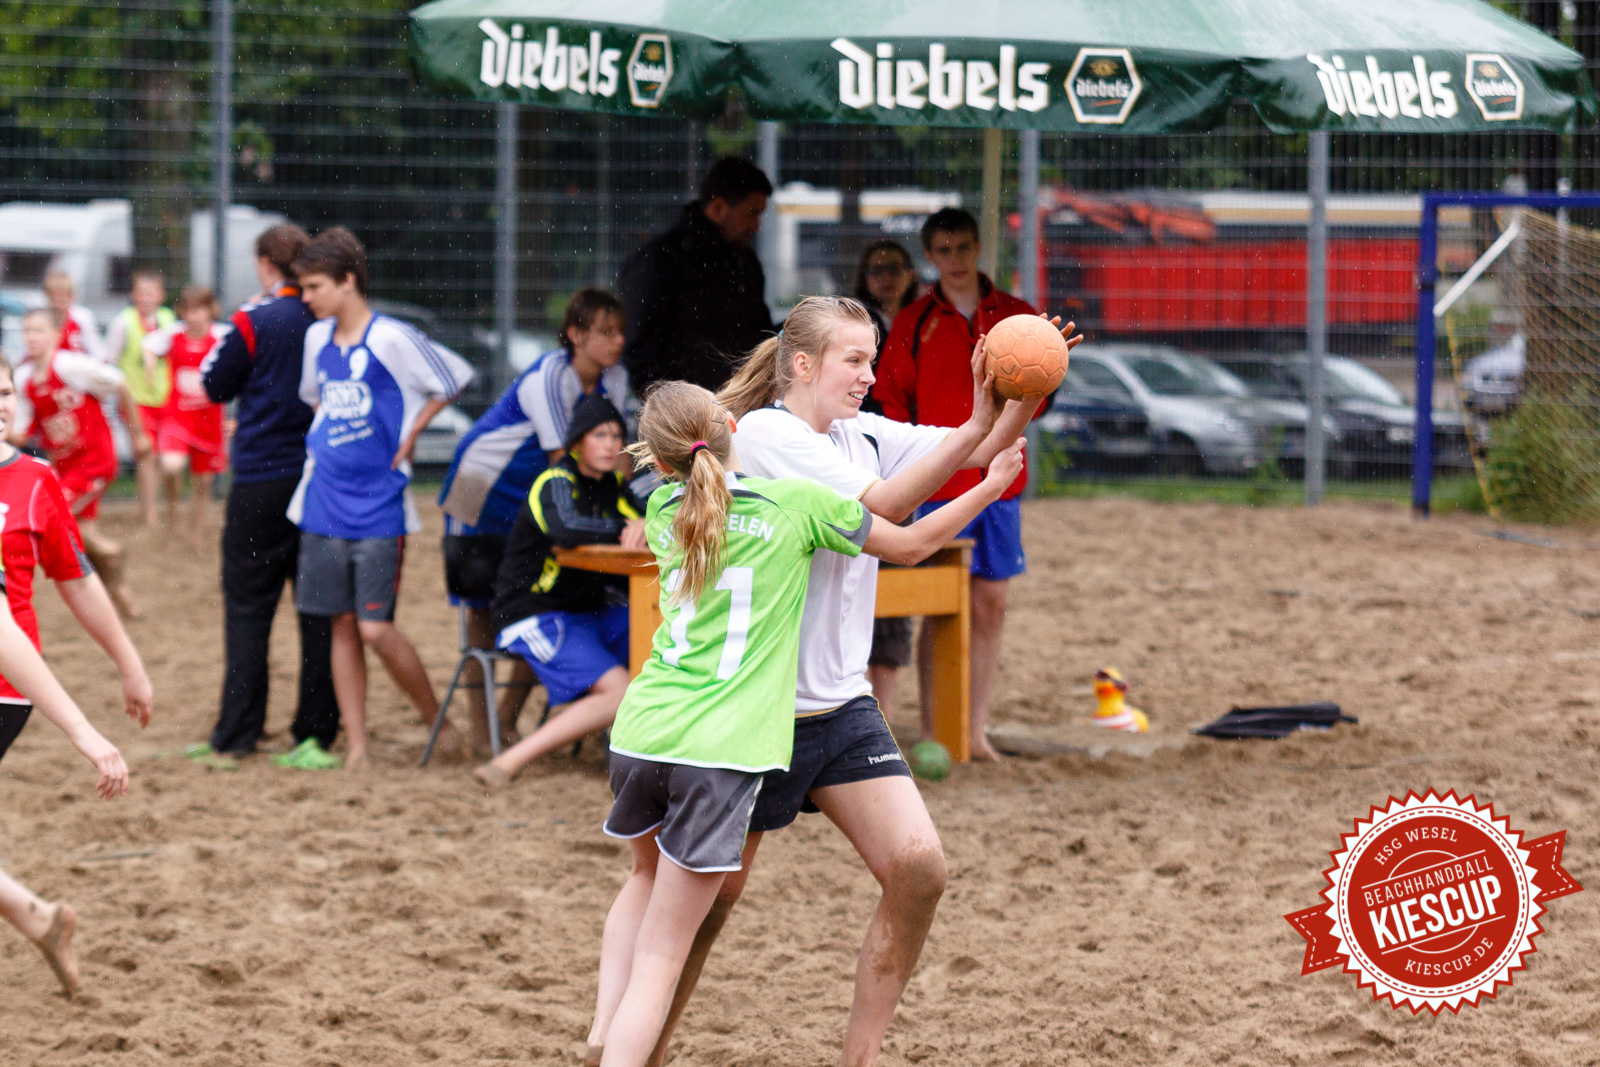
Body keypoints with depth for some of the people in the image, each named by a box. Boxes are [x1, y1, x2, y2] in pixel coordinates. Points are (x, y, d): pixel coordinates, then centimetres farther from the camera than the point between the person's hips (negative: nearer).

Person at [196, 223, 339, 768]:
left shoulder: (255, 321, -10)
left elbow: (214, 386, 1)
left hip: (262, 483, -4)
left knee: (247, 606, 4)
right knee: (320, 609, 7)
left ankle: (236, 736, 4)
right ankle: (317, 732, 5)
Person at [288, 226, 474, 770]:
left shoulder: (390, 339, -12)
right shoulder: (318, 339, 9)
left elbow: (452, 381, -5)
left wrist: (408, 436, -3)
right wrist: (325, 443, 13)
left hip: (379, 506, -6)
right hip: (324, 504, 6)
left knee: (376, 628, -10)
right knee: (342, 624, 6)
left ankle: (440, 724, 9)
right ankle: (356, 747, 10)